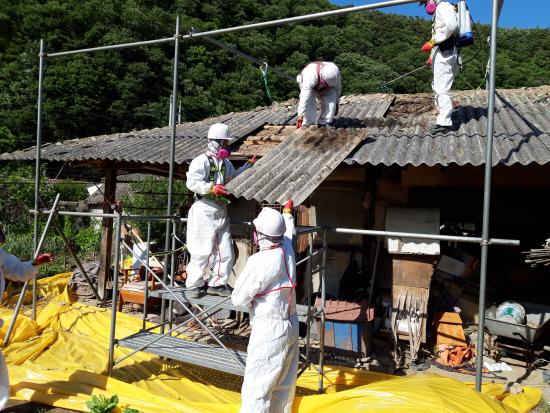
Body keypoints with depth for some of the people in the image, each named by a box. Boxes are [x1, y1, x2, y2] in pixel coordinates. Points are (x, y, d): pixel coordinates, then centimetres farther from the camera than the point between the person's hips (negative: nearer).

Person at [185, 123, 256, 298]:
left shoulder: (225, 162, 17)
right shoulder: (202, 160, -9)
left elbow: (234, 177, 33)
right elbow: (191, 182, -19)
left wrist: (248, 165, 23)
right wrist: (211, 188, -28)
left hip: (221, 213, 8)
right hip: (204, 212, -8)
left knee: (225, 252, 9)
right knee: (202, 252, -3)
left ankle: (217, 284, 23)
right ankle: (193, 286, 12)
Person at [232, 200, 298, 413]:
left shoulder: (258, 261, -20)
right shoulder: (287, 250, 0)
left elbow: (239, 299, -14)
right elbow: (289, 232, 25)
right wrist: (287, 213, 43)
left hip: (268, 330, -8)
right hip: (291, 325, 8)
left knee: (256, 387, -2)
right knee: (284, 385, 18)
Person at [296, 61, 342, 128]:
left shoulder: (335, 73, -31)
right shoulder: (311, 76, -46)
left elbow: (337, 89, -9)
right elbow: (304, 98, -51)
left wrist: (336, 104, 1)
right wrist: (300, 116, -55)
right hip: (308, 86, -3)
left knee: (331, 100, -24)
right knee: (309, 103, -30)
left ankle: (323, 123, -13)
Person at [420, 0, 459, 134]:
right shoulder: (438, 12, 26)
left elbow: (451, 25, -23)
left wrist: (432, 42, -22)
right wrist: (433, 56, 19)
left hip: (444, 53, -11)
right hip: (442, 53, 11)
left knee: (442, 88, -13)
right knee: (437, 87, 18)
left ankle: (445, 122, -14)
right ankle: (443, 115, 26)